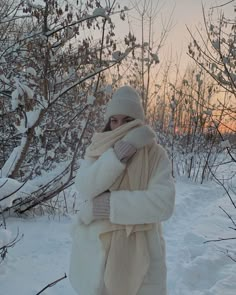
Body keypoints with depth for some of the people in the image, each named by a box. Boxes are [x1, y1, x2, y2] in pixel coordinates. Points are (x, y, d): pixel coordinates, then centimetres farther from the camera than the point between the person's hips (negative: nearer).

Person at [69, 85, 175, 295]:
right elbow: (85, 188, -17)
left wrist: (111, 204, -21)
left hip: (138, 254, -2)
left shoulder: (155, 154, -7)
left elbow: (163, 203, -19)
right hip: (95, 251, 2)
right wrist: (120, 152, -24)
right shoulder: (97, 150, 0)